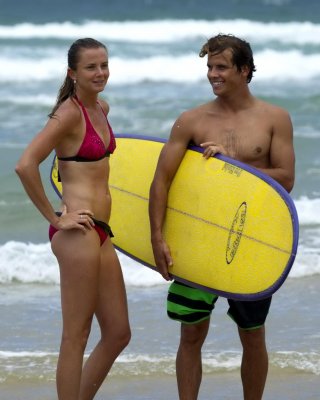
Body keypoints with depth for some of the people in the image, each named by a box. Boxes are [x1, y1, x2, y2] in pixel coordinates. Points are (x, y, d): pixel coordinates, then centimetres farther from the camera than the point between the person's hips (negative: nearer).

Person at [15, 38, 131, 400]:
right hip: (77, 232, -9)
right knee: (76, 336, -4)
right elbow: (25, 165, -24)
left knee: (118, 334, 13)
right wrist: (55, 218, -17)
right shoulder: (70, 112, -13)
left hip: (99, 233, 9)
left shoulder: (101, 108, 13)